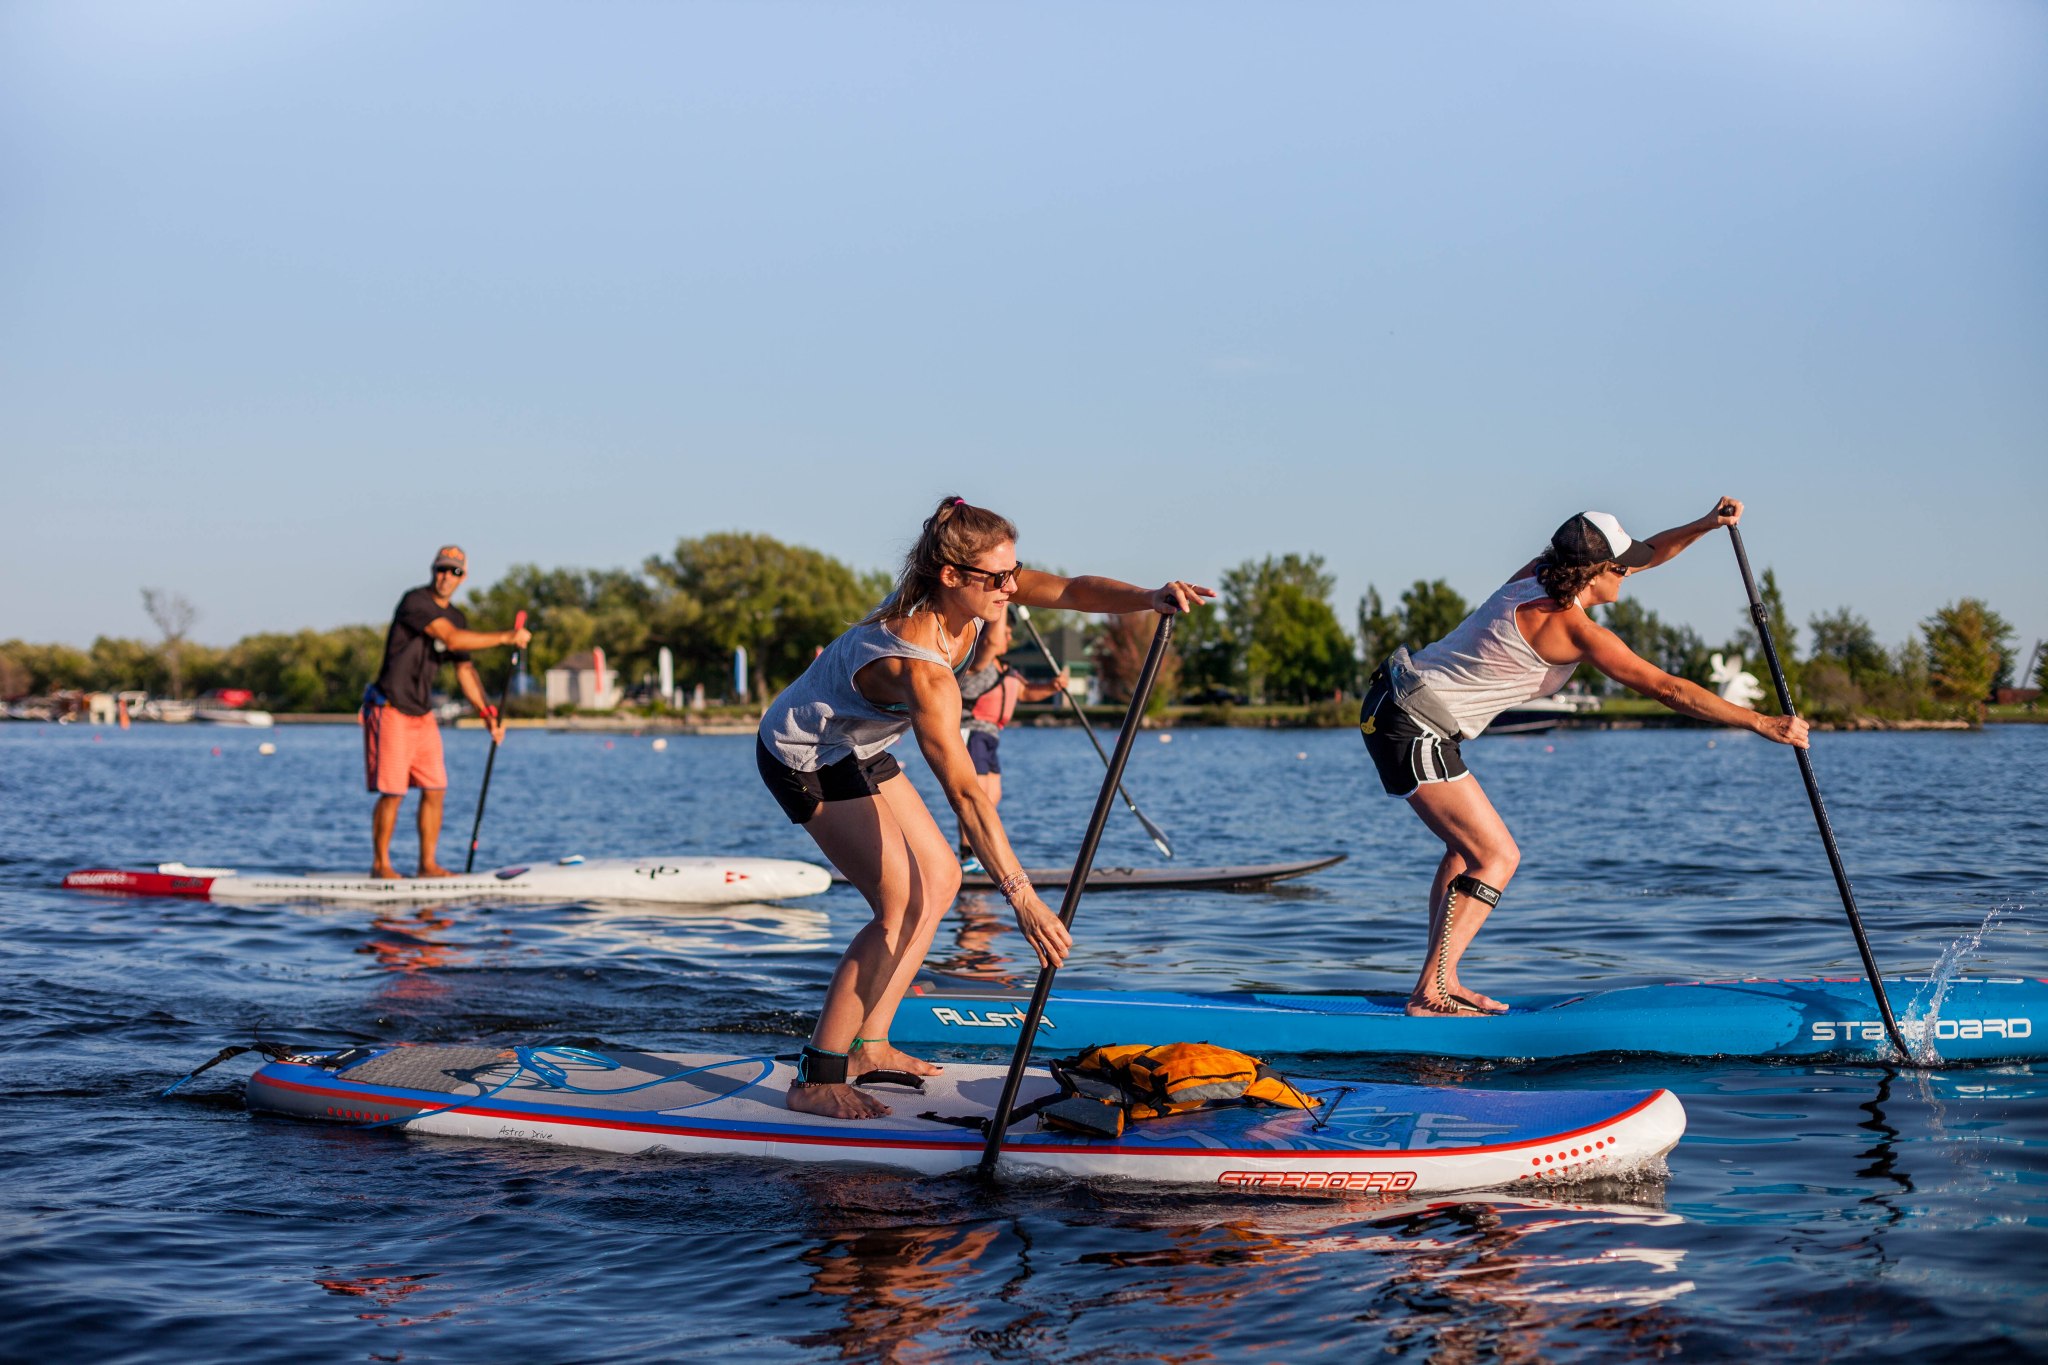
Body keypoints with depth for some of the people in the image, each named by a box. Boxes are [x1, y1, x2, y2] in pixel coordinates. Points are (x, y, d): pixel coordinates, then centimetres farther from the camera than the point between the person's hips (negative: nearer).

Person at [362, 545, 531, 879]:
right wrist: (505, 637, -22)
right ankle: (380, 864, 5)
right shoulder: (415, 601, -15)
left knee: (435, 790, 4)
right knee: (392, 793, -6)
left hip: (423, 714, 8)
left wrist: (488, 713, 4)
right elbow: (452, 639, -25)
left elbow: (464, 669, 13)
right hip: (390, 710, -8)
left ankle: (428, 863, 12)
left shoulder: (457, 617, 11)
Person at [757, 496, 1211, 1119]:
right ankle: (816, 1080, -13)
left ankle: (867, 1045, 15)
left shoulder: (966, 596, -13)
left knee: (941, 878, 10)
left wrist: (1148, 598, -37)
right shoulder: (921, 669, -36)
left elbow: (1070, 590, -16)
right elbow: (965, 794, -39)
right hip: (804, 758, -10)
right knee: (904, 905, -16)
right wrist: (1021, 897, -42)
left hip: (854, 746, 10)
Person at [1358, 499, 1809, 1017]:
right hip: (1411, 729, -10)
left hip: (1397, 705, 10)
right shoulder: (1572, 627, -18)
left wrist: (1705, 525, 6)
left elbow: (1639, 556, 19)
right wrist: (1764, 724, -14)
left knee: (1469, 845, 17)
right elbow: (1667, 688, -17)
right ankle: (1429, 995, -7)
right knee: (1498, 857, -6)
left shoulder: (1541, 574, 6)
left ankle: (1439, 984, 17)